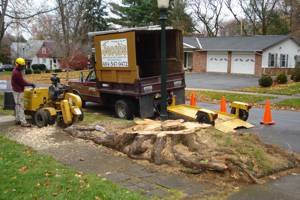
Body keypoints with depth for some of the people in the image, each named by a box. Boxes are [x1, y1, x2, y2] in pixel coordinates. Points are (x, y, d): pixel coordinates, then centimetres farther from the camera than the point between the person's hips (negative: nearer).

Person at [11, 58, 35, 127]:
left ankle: (17, 120, 24)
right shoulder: (16, 73, -22)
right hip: (18, 91, -11)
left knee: (18, 106, 15)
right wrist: (31, 84, -11)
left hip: (18, 90, 11)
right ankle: (23, 122, -9)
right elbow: (22, 82, -20)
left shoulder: (17, 71, 11)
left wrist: (30, 84, 9)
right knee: (20, 106, -10)